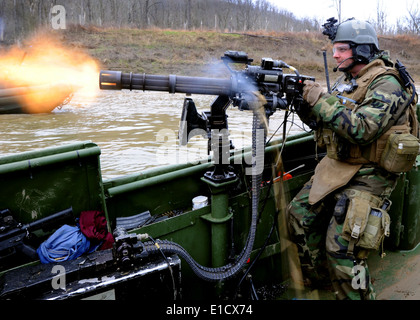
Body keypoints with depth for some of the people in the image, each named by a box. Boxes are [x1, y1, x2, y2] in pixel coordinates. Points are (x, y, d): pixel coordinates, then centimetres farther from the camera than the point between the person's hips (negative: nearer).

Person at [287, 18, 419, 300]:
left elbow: (360, 130, -29)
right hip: (336, 167, 9)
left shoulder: (386, 85, -16)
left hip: (367, 176, -9)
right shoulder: (346, 81, 12)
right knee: (299, 214, 7)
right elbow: (321, 123, 12)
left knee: (341, 247, -13)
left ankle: (358, 296, 11)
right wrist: (302, 100, -5)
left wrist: (320, 99, -26)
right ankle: (317, 283, 27)